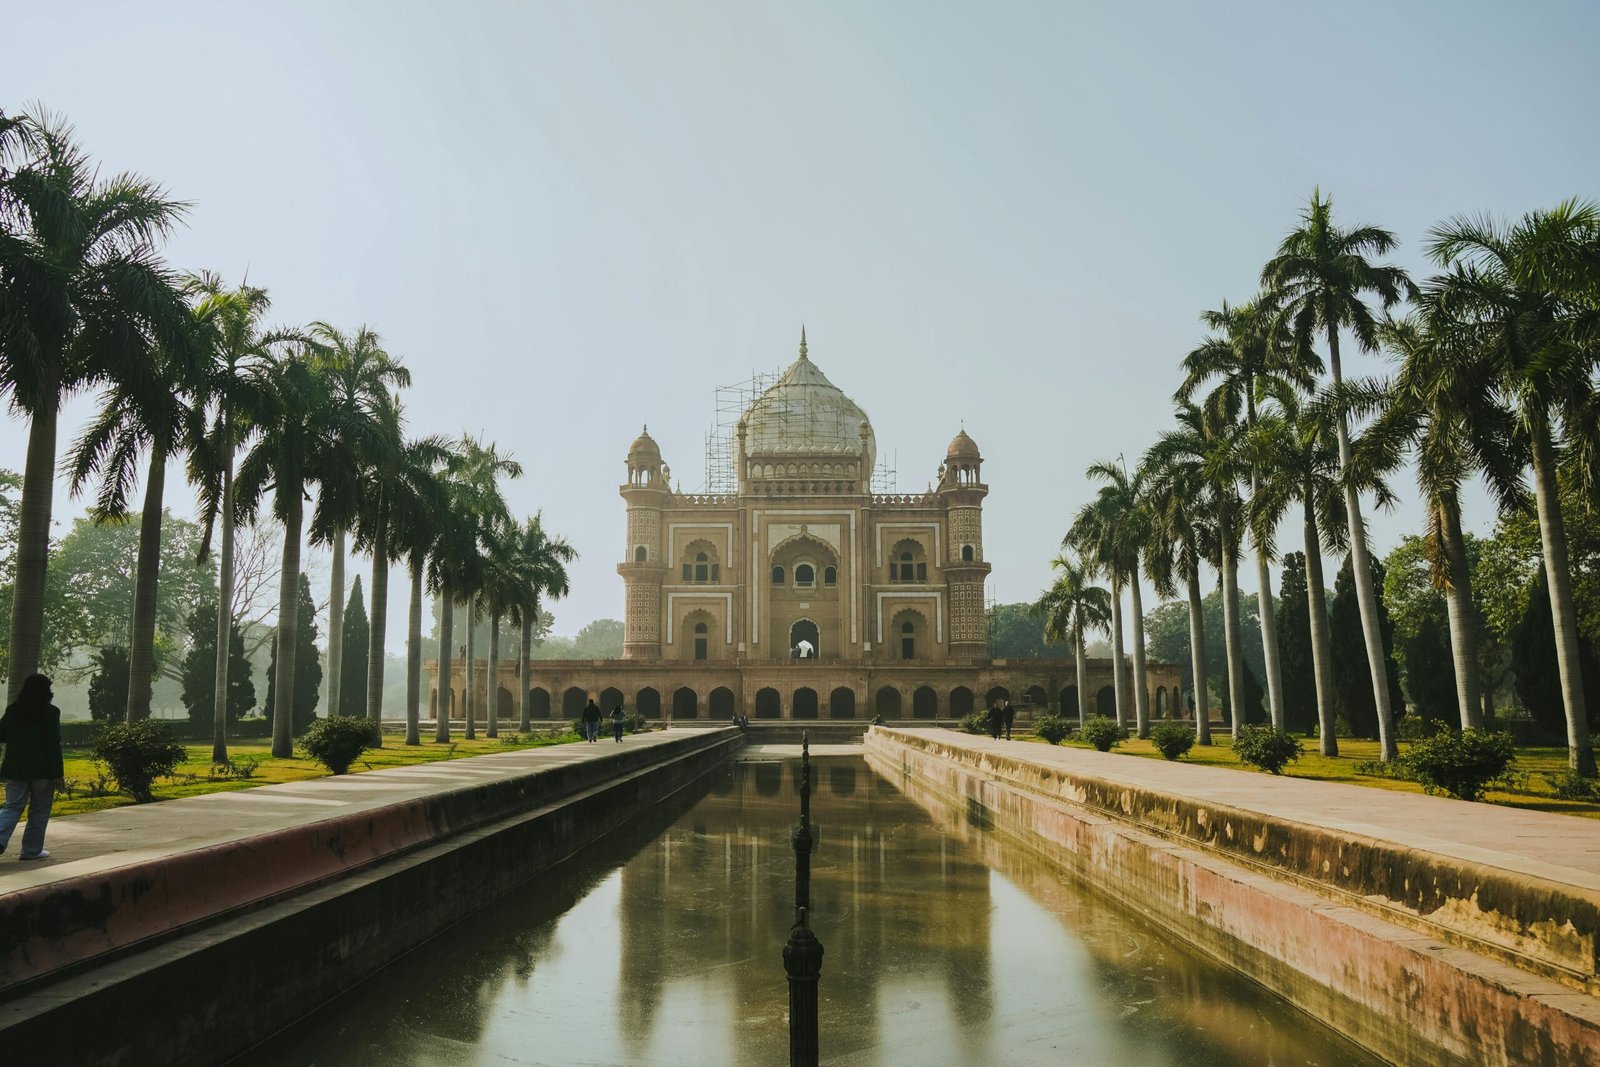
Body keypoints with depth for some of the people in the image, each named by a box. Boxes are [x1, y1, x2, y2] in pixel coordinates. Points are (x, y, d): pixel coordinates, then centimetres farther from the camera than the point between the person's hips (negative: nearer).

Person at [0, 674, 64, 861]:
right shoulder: (50, 712, -11)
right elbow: (53, 744, -12)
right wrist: (57, 774, -9)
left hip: (16, 769, 4)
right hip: (42, 770, -4)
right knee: (39, 810, 7)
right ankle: (32, 850, 11)